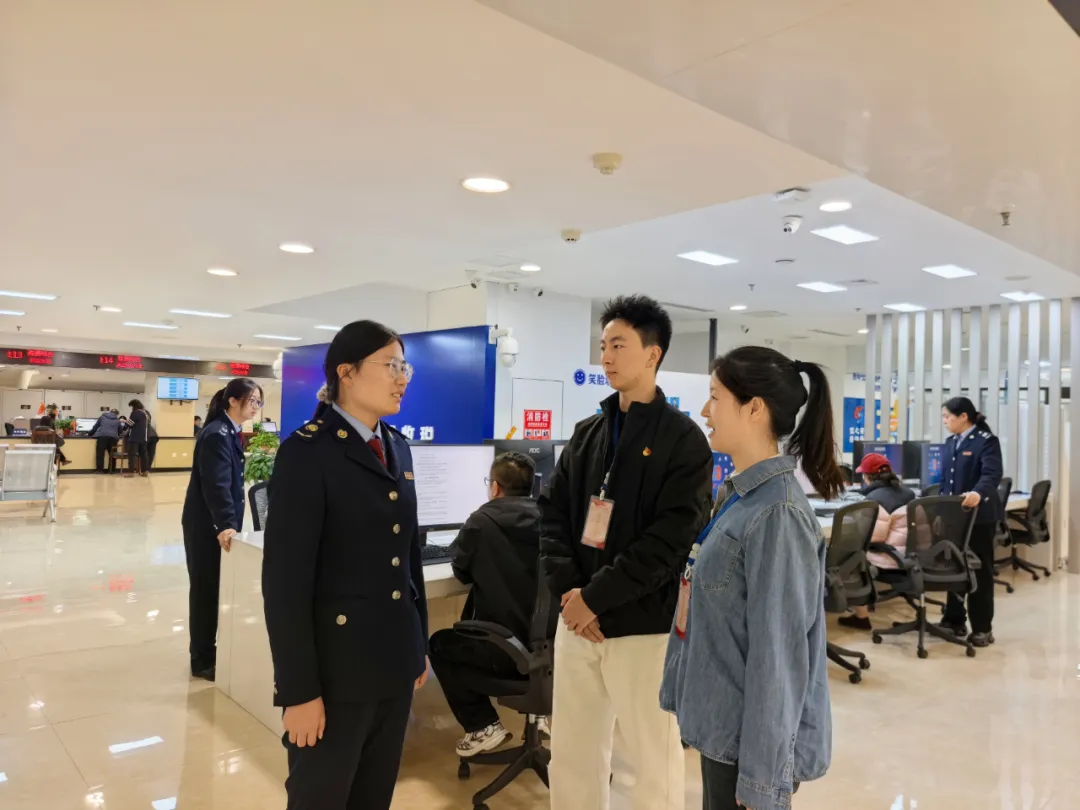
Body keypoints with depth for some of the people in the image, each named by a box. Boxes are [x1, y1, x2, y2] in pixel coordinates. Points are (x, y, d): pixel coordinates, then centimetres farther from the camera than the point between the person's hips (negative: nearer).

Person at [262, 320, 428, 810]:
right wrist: (299, 689, -16)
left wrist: (419, 645, 13)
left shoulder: (398, 447, 8)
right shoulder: (306, 452, -13)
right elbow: (285, 581, -16)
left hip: (394, 660, 7)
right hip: (335, 666, -6)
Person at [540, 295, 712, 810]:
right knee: (571, 749, 16)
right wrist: (567, 588, -8)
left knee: (652, 754, 9)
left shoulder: (682, 438, -7)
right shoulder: (588, 433, 11)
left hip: (643, 624, -5)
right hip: (577, 618, 6)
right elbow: (552, 512, 8)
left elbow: (672, 536, -15)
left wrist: (597, 596, -16)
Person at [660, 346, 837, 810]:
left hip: (751, 739, -8)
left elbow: (777, 654, -22)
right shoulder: (738, 495, 5)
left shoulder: (776, 515, -23)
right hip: (722, 723, 8)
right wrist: (684, 693, 15)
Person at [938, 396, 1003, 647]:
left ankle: (983, 628, 13)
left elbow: (992, 475, -26)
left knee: (980, 571, 3)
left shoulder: (986, 441, -12)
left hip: (979, 516, -7)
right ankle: (955, 620, 22)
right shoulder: (950, 443, 11)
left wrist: (977, 494, -45)